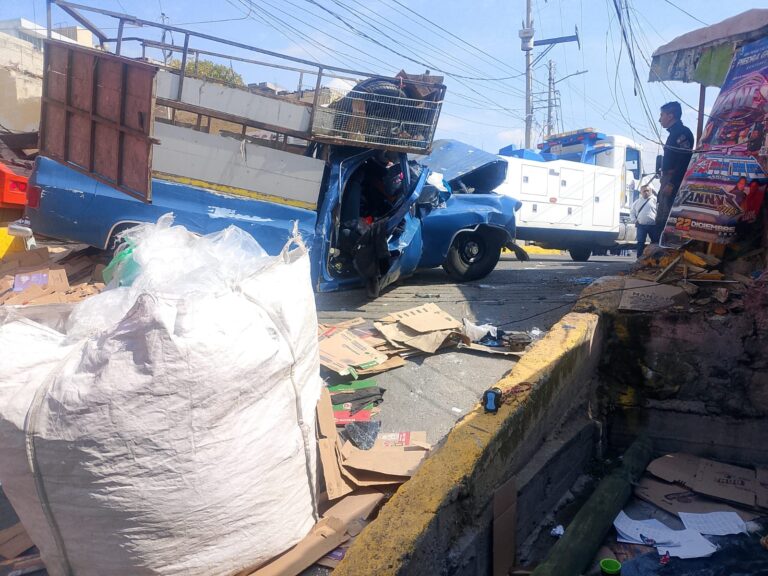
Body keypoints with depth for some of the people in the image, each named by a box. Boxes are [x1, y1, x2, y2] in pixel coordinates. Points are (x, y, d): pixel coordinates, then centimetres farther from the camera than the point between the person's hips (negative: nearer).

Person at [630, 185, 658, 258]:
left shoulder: (655, 200, 2)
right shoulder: (637, 202, 14)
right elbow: (632, 212, 21)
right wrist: (634, 220, 6)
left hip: (653, 225, -2)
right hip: (641, 225, 2)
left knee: (655, 241, 3)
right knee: (640, 242, 0)